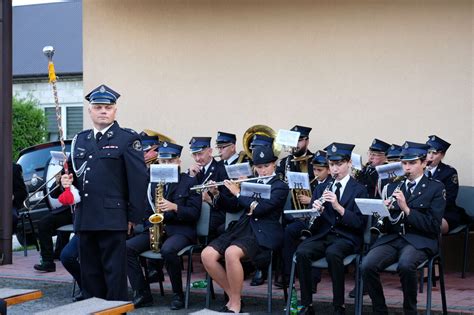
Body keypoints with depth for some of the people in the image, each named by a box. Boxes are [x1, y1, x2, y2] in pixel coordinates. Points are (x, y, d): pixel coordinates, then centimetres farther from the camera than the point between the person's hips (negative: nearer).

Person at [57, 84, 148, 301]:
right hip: (84, 218, 6)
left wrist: (133, 216, -10)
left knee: (114, 273, -2)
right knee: (89, 272, 11)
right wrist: (68, 180, 2)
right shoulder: (79, 140, 17)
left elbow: (138, 179, -6)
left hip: (112, 219, -6)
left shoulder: (128, 139, -1)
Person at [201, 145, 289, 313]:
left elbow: (260, 208, -13)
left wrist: (238, 193, -6)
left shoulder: (280, 187, 1)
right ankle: (232, 295, -4)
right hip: (242, 229, 7)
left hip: (263, 234, -7)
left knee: (231, 253, -36)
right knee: (207, 255, -17)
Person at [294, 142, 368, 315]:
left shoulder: (359, 190, 3)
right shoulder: (321, 188, 16)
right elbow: (313, 221, 12)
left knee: (332, 253, -37)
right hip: (322, 234, 4)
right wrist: (316, 210, -12)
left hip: (347, 237, -4)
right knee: (302, 252, -27)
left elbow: (359, 223, -7)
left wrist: (338, 207, -21)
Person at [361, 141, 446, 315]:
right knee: (367, 266, -25)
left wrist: (406, 208, -17)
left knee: (405, 265, -37)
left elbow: (433, 225, -6)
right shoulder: (393, 187, 18)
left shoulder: (436, 188, 4)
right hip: (392, 238, 4)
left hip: (420, 241, -4)